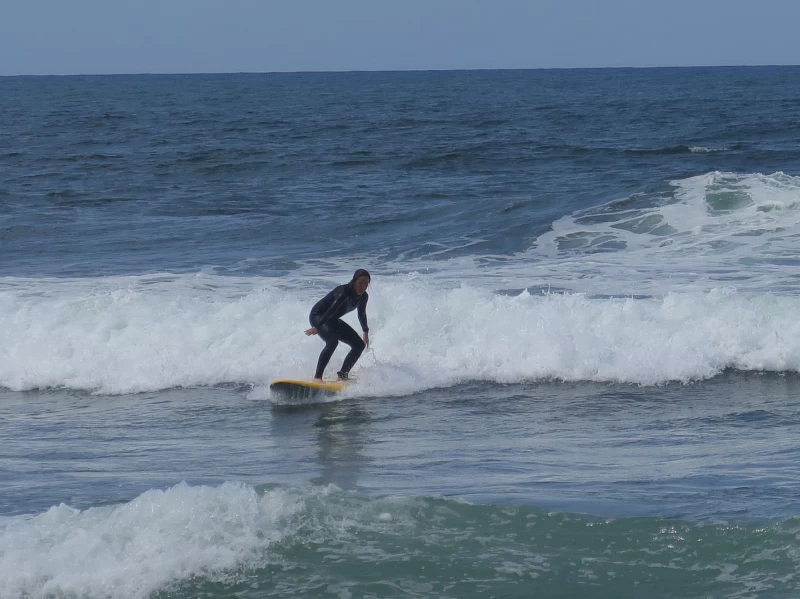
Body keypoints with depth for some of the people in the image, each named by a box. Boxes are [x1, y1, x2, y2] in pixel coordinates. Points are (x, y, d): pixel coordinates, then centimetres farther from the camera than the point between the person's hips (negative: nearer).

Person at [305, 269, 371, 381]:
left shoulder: (364, 297, -3)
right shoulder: (344, 291, -28)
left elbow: (362, 315, 16)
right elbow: (332, 309, -36)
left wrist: (366, 332, 28)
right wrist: (317, 327, -43)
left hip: (332, 321, 9)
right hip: (317, 316, -9)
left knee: (359, 345, 4)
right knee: (332, 341, -34)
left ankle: (342, 375, 9)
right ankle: (317, 377, -38)